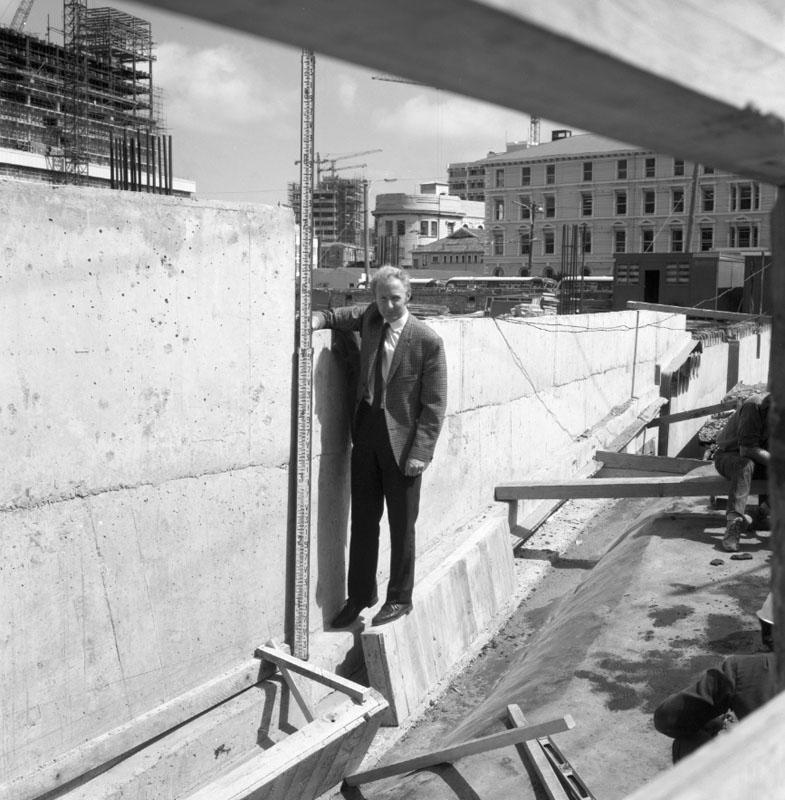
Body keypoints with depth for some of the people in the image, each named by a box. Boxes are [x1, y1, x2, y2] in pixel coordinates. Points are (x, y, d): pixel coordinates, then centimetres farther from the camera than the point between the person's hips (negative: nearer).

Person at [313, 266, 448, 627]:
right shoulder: (370, 319, 4)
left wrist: (422, 452, -15)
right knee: (363, 521, 13)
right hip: (366, 434, 5)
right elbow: (337, 316, 23)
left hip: (402, 441, -5)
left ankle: (399, 599, 24)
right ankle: (360, 595, 29)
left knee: (401, 526, 8)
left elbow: (434, 404, -9)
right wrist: (314, 321, 0)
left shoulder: (428, 341, -10)